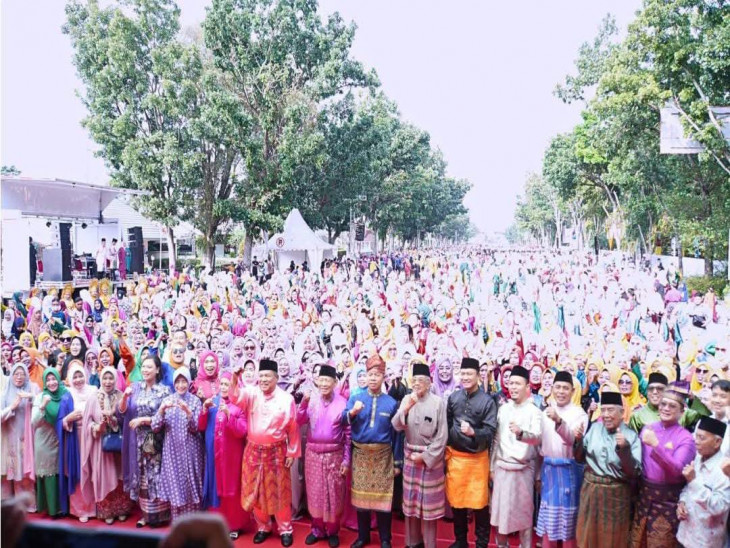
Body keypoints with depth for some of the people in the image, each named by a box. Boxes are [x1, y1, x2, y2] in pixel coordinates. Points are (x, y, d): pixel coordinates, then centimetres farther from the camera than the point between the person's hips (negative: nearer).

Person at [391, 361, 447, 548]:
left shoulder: (438, 402, -11)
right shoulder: (407, 399, -1)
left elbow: (442, 435, -10)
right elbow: (397, 426, -7)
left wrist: (425, 456, -10)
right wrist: (405, 409, -24)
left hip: (431, 457, -4)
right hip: (410, 455, 4)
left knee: (429, 501, 5)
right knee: (411, 499, 12)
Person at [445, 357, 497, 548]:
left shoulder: (487, 401, -9)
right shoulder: (453, 397, -1)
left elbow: (490, 431, -12)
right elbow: (446, 425, 7)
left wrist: (472, 432, -29)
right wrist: (446, 451, 6)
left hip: (477, 457, -3)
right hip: (455, 456, 3)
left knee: (479, 501, 7)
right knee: (456, 499, 13)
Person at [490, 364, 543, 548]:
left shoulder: (533, 411, -7)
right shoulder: (503, 409, 5)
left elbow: (537, 437, -23)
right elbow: (496, 439, 10)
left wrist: (520, 433, -43)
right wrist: (492, 466, 10)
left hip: (523, 469, -3)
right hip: (502, 467, 4)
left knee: (524, 510, 7)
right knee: (500, 508, 10)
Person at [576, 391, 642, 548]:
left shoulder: (631, 436, -9)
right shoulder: (595, 428, 2)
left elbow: (634, 472, -15)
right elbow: (579, 456, 7)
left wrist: (624, 448, -28)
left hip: (616, 494, -3)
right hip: (590, 489, 3)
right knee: (588, 535, 17)